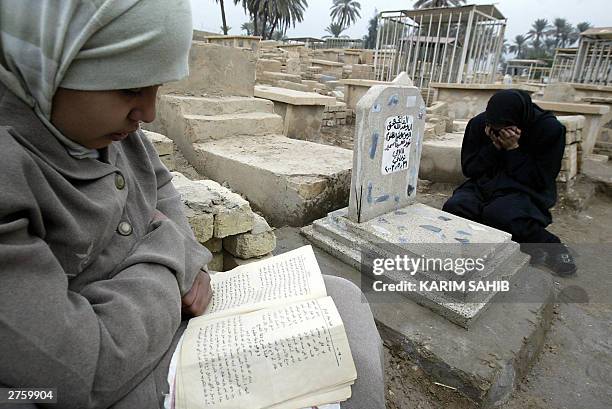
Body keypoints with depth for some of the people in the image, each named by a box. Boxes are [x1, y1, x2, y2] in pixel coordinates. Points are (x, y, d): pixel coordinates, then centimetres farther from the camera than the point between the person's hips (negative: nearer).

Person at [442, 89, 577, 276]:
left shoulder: (550, 128, -13)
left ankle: (552, 247, -7)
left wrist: (513, 149, -21)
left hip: (524, 191, -4)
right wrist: (494, 146, -17)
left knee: (497, 214, -37)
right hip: (484, 184, 4)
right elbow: (468, 169, -2)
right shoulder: (479, 123, -7)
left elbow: (540, 181, -12)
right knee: (453, 208, -27)